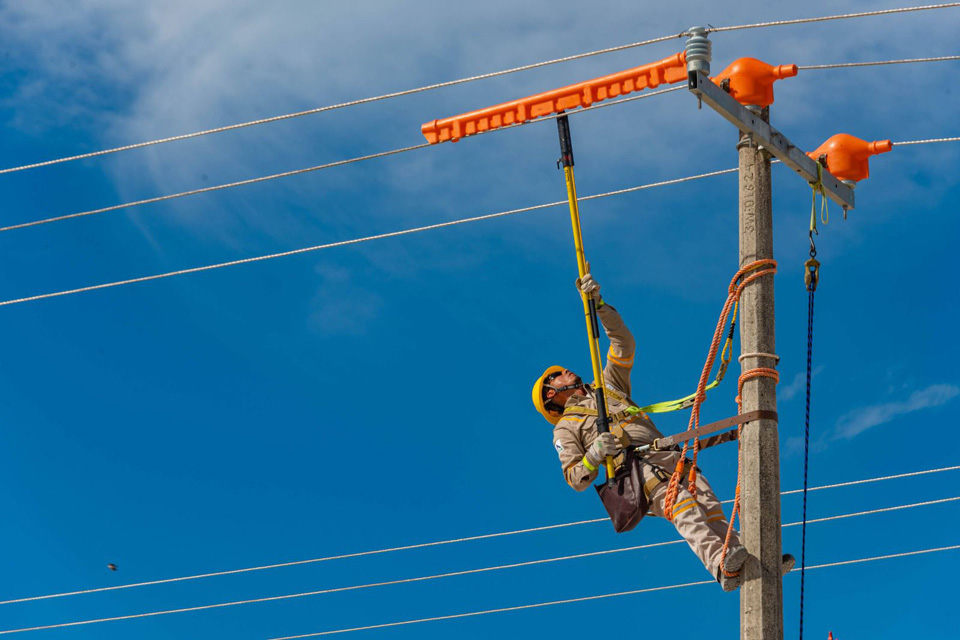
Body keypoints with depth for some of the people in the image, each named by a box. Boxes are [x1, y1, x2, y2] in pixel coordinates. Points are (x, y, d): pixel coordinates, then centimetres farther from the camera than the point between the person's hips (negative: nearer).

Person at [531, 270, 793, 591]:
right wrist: (594, 456, -11)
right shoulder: (565, 429, 20)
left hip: (668, 458, 6)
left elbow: (624, 343, 29)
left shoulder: (608, 387, 35)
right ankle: (724, 567, -54)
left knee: (708, 507, -19)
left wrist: (599, 305, 18)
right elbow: (575, 479, 10)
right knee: (684, 509, -32)